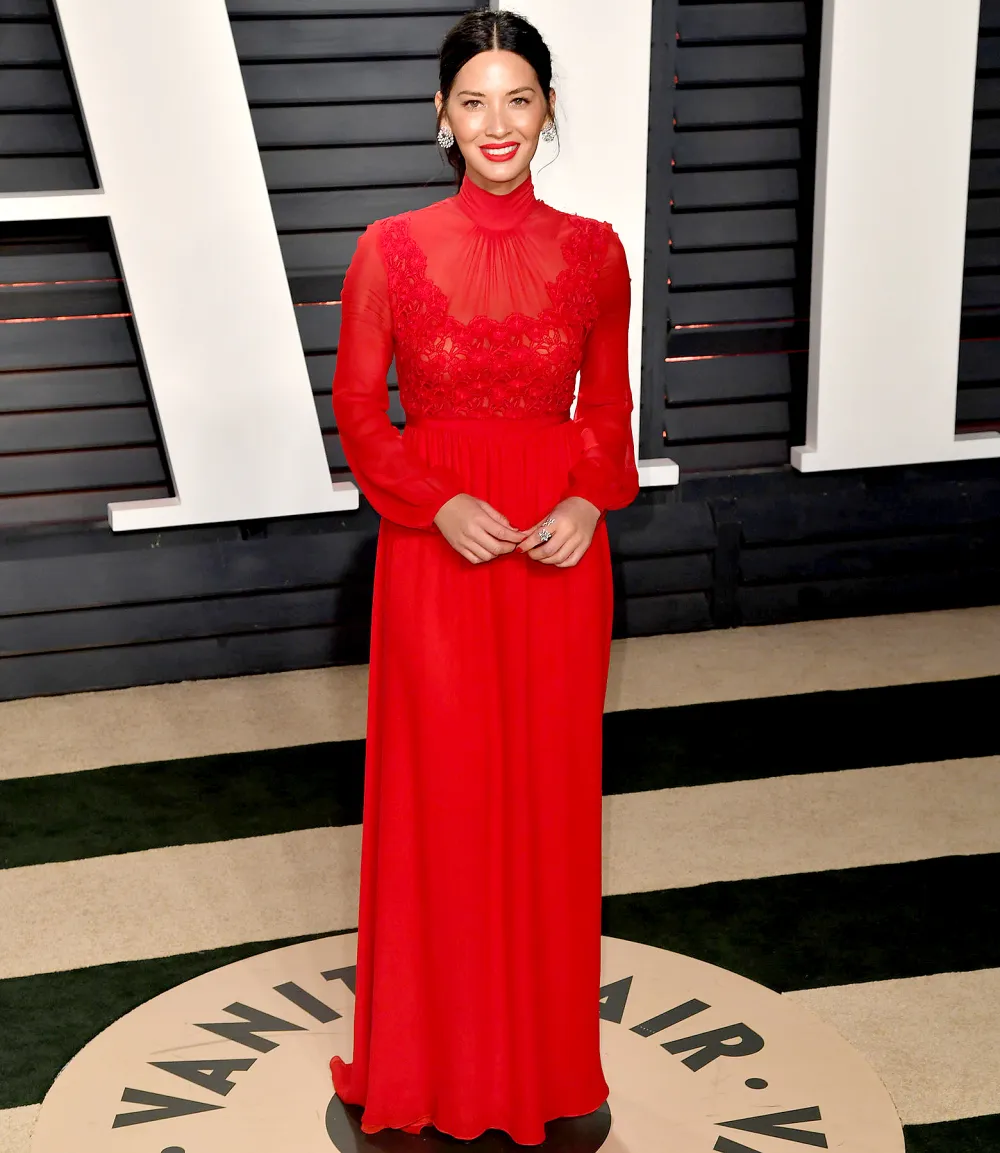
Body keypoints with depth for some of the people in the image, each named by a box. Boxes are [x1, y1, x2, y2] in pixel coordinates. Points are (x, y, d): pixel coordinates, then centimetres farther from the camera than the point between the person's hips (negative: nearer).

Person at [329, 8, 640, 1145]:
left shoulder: (594, 251, 1)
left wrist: (589, 500, -10)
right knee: (439, 794, 7)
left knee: (552, 790, 10)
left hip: (560, 549, 2)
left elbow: (609, 405, 8)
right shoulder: (390, 250, -5)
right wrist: (440, 506, -14)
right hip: (434, 546, -1)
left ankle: (546, 1043, 31)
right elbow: (359, 413, 0)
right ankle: (439, 1059, 27)